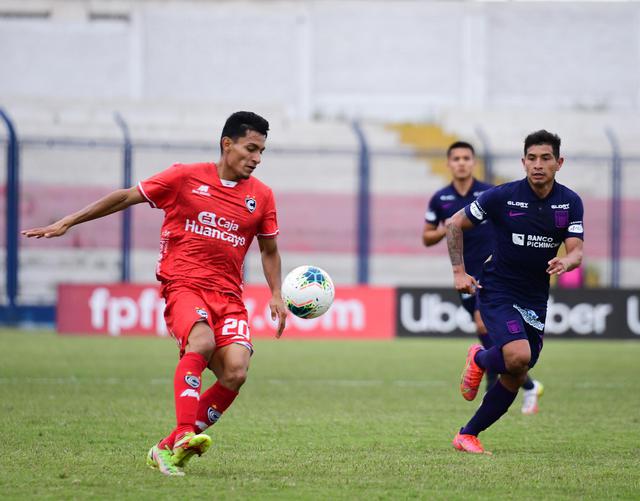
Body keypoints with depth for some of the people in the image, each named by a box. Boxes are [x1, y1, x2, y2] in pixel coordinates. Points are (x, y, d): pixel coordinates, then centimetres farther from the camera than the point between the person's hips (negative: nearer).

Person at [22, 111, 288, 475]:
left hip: (228, 295, 4)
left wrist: (276, 295, 10)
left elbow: (269, 250, 25)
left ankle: (169, 449, -5)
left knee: (235, 373, -18)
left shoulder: (262, 196, 11)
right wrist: (67, 223, 9)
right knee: (202, 341, -35)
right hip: (183, 284, -4)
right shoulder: (186, 178, 2)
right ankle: (184, 435, -40)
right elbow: (125, 198, 10)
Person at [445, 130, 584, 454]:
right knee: (518, 356, -27)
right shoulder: (503, 196, -13)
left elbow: (576, 252, -7)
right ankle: (480, 360, 8)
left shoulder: (570, 202, -2)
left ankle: (467, 435, 21)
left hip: (536, 299, 5)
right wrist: (459, 271, -8)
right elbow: (455, 224, -2)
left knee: (516, 377, 5)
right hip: (497, 292, -5)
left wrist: (566, 262, -31)